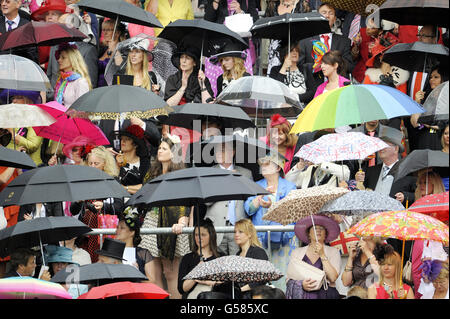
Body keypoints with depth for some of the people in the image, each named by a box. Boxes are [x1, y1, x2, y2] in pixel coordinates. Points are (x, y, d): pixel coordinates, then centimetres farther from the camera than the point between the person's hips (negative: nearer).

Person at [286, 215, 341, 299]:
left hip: (324, 295, -2)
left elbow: (333, 278, -3)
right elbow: (289, 279, 9)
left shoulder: (333, 252, 10)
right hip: (301, 295, 2)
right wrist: (301, 284, -9)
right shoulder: (297, 252, 14)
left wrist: (322, 255, -5)